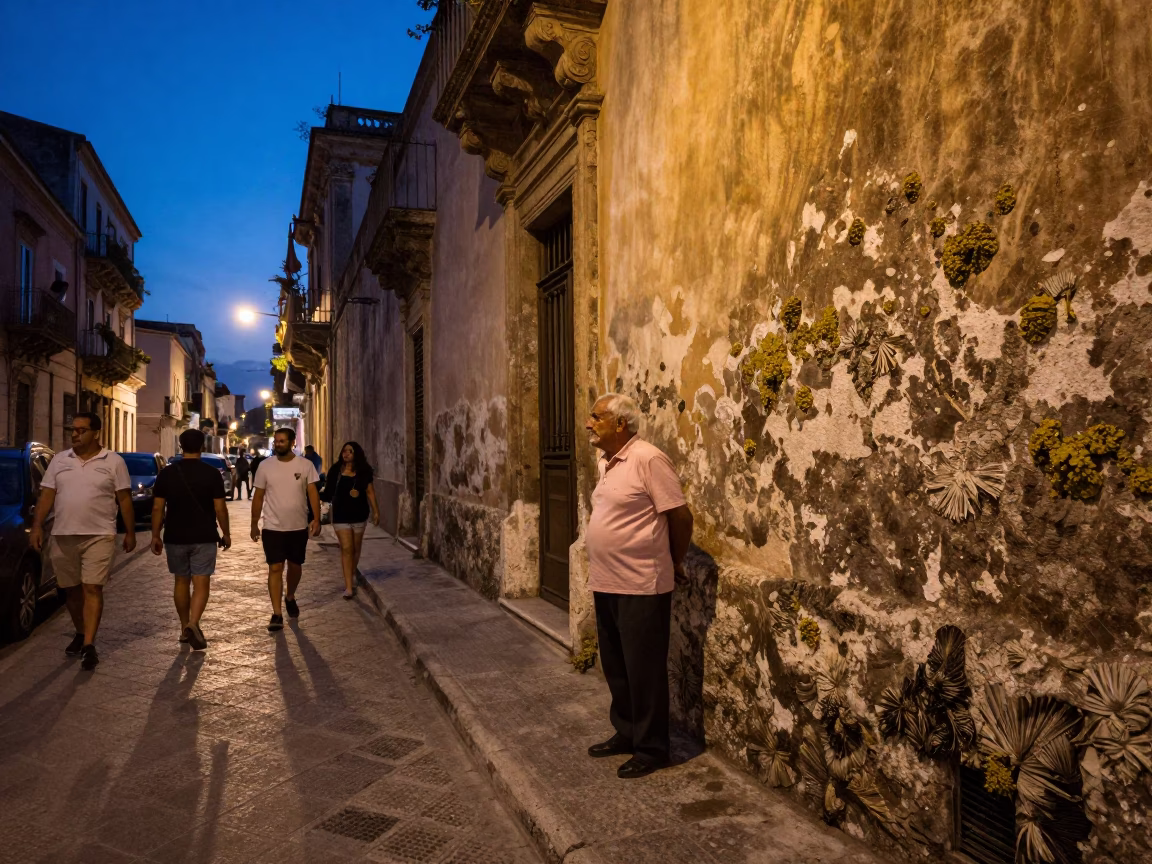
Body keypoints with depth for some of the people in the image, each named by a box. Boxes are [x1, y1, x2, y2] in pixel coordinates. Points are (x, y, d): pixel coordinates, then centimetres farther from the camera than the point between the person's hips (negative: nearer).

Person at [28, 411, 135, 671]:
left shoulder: (114, 461, -1)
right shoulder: (59, 460, 9)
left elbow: (125, 500, 0)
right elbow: (47, 495, 9)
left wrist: (130, 533, -1)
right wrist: (37, 526, -2)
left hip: (99, 536, -4)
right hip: (62, 536, 4)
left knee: (92, 589, -8)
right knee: (71, 589, 13)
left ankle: (89, 645, -8)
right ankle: (80, 633, 32)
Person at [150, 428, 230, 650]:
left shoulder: (167, 473, -1)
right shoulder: (212, 474, -7)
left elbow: (157, 508, -1)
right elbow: (220, 508, -7)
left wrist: (155, 536, 8)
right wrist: (225, 533, 5)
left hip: (175, 538, 3)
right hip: (204, 538, -2)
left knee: (181, 582, 16)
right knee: (200, 584, -1)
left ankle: (184, 629, 24)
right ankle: (193, 624, -21)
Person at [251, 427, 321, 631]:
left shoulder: (305, 465, -4)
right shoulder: (265, 466, -3)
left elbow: (313, 493, -4)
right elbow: (258, 497, 3)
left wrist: (316, 519, -14)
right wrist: (254, 524, 4)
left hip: (298, 527, 1)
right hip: (273, 527, -1)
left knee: (295, 566, 15)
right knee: (275, 568, -4)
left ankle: (290, 598, 41)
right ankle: (277, 614, -1)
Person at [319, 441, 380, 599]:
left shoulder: (363, 472, -2)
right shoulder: (335, 472, -2)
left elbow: (370, 491, 0)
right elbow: (328, 494, -1)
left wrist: (375, 511, -4)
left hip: (359, 515, 1)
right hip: (341, 516, -1)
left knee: (355, 549, 15)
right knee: (346, 549, -7)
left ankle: (352, 576, 38)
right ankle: (349, 586, -6)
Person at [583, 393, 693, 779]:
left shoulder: (648, 459, -17)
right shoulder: (606, 463, 10)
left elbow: (680, 516, -13)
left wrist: (674, 563, 0)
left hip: (641, 587, -9)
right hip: (605, 584, 9)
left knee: (644, 670, 4)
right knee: (615, 668, 19)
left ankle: (651, 748, 19)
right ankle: (626, 733, 35)